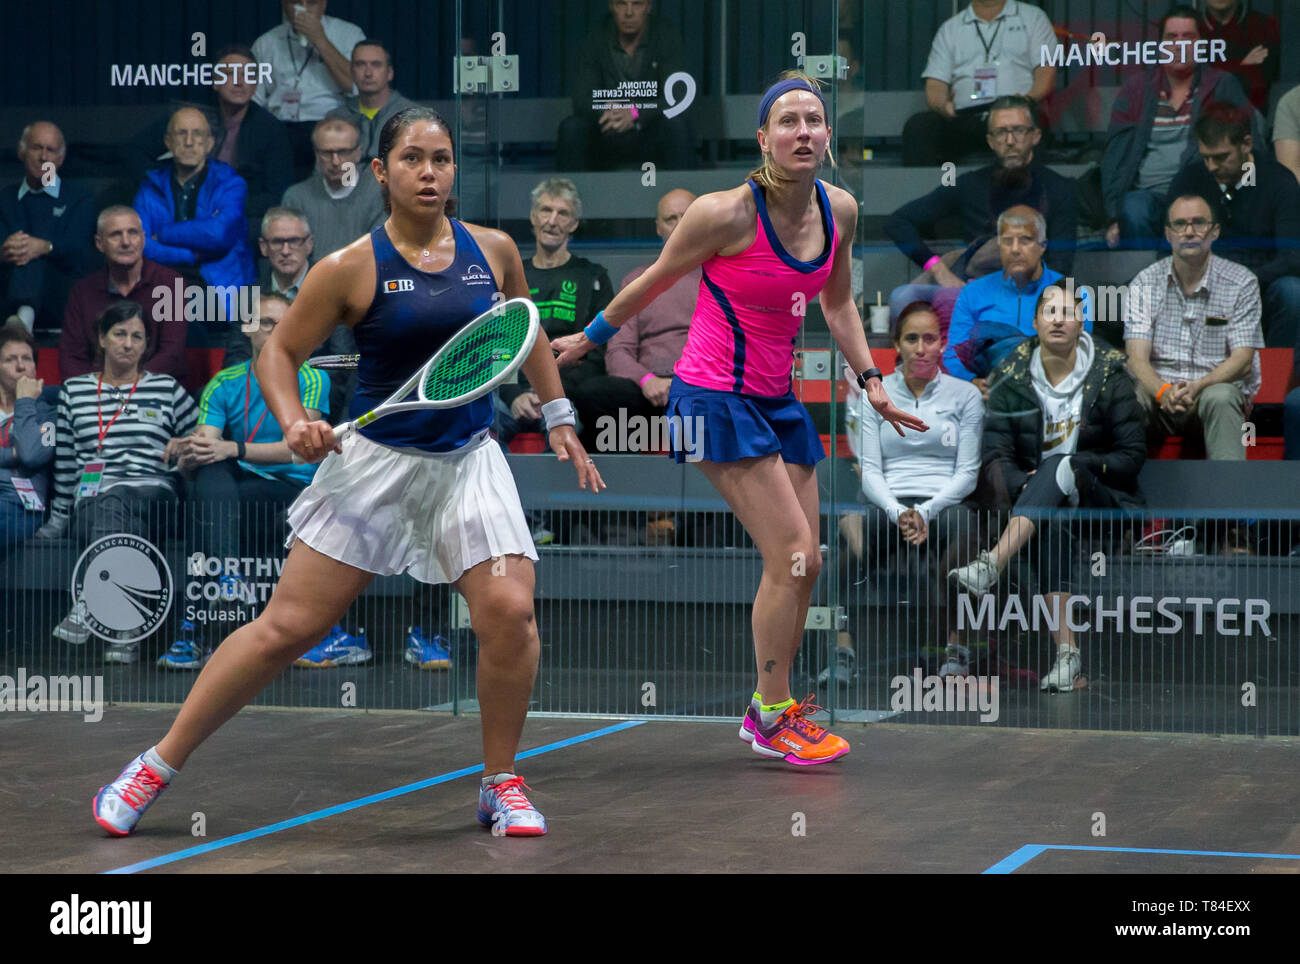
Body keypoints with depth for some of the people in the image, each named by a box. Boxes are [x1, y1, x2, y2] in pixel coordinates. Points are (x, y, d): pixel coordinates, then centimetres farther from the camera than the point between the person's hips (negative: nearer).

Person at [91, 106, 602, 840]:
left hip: (469, 463, 2)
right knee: (288, 626, -2)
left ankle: (501, 786, 4)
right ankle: (159, 766, 11)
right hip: (375, 462, -2)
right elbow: (280, 351, 1)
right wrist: (294, 421, -16)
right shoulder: (351, 269, -8)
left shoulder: (494, 250, 2)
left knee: (509, 613, -17)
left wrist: (560, 420, 19)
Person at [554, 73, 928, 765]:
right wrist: (589, 338, 9)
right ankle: (773, 719, 1)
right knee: (791, 553, -13)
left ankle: (767, 708, 22)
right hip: (716, 397, -7)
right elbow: (654, 281, -2)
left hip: (777, 398, 7)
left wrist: (870, 381, 11)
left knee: (804, 565, 6)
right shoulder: (726, 213, -18)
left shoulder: (841, 211, 0)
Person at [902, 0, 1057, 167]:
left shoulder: (1033, 17, 19)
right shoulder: (950, 28, 24)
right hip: (965, 117, 2)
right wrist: (943, 106, -12)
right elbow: (935, 85, 14)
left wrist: (1028, 99, -16)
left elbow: (1046, 72, 7)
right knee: (917, 126, -28)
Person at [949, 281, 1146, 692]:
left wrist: (1075, 464, -15)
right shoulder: (1011, 375, 3)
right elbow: (995, 455, -1)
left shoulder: (1110, 372, 0)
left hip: (1103, 499, -1)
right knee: (1048, 524, -38)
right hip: (1033, 493, 1)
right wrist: (1026, 485, -21)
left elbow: (1133, 455, -1)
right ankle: (1066, 649, -48)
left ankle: (992, 564, -55)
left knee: (1059, 466, -36)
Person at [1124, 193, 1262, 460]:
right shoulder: (1145, 283, 4)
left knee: (1220, 397, -36)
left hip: (1216, 386, -1)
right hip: (1159, 392, 1)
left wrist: (1197, 386, -27)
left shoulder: (1241, 283, 0)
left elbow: (1243, 360, -7)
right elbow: (1136, 357, -7)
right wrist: (1163, 391, -30)